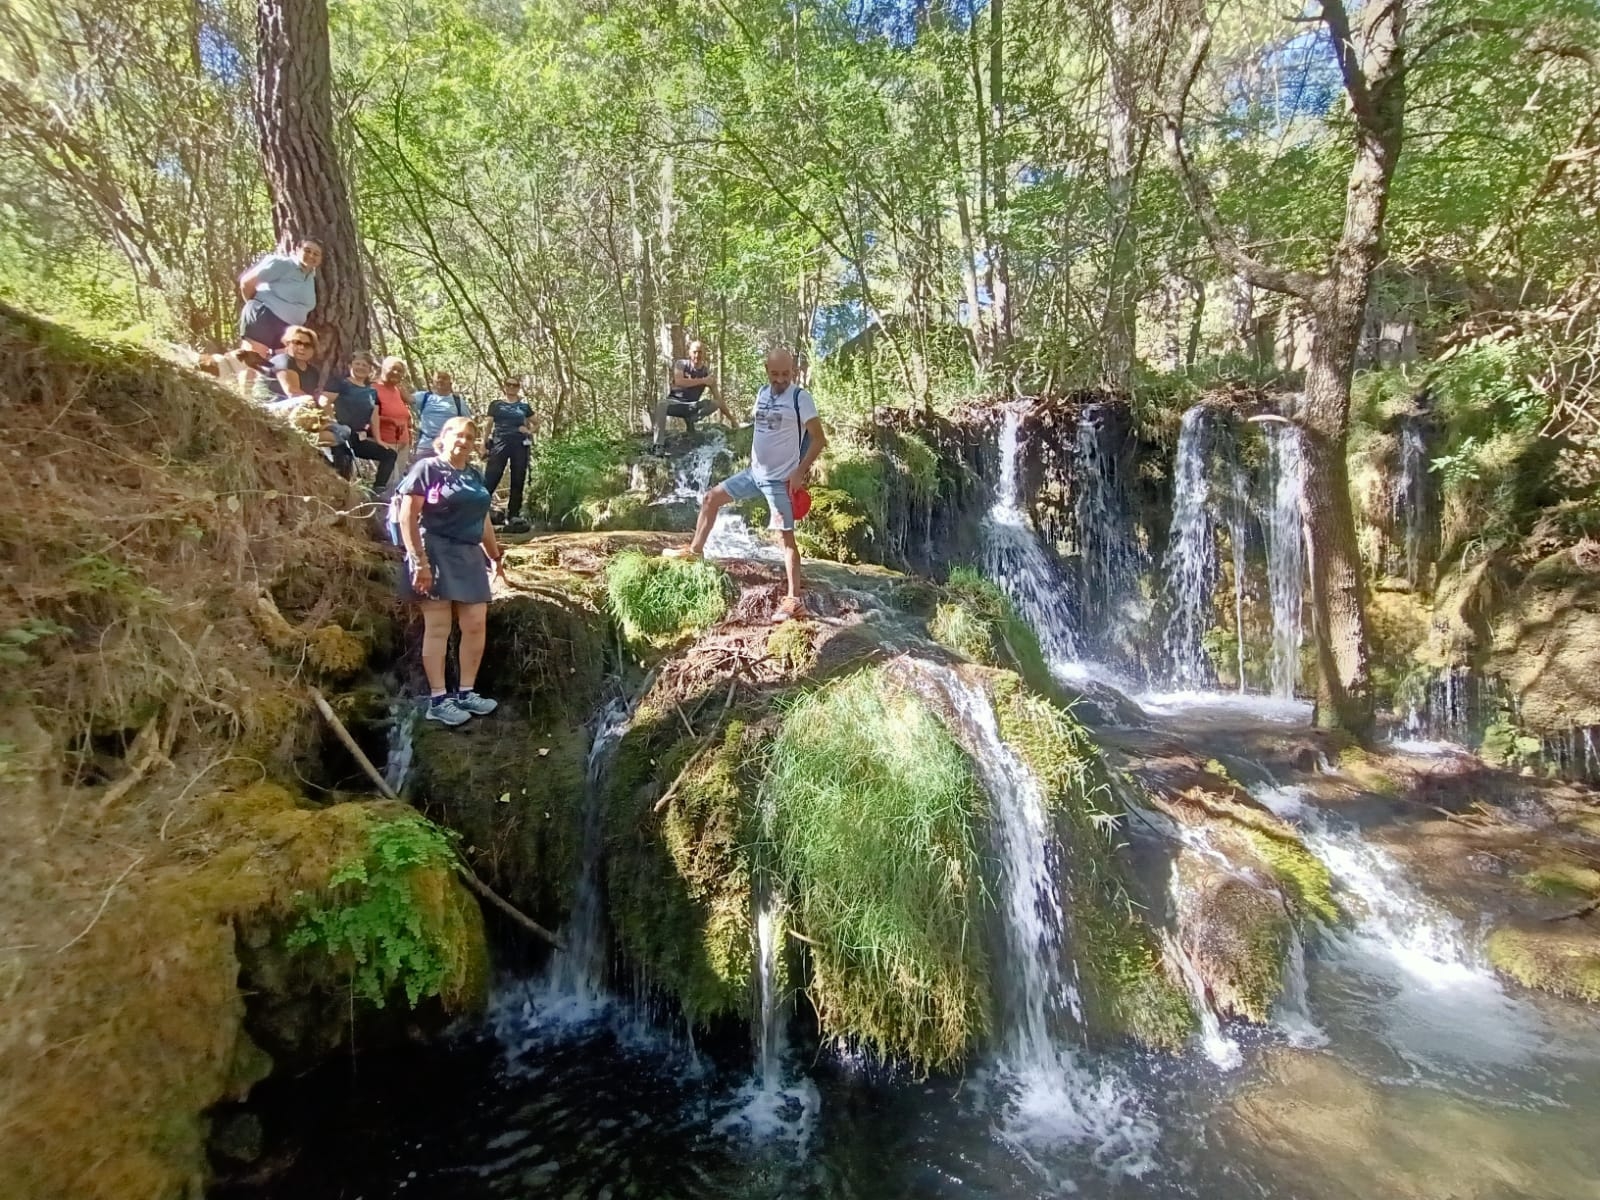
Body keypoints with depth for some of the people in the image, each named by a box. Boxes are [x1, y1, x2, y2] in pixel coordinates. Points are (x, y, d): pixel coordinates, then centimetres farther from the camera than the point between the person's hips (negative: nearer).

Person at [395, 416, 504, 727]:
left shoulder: (474, 475, 16)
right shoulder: (426, 468, -5)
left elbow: (483, 519, 23)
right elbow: (407, 517, -12)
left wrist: (495, 556, 22)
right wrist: (419, 560, -18)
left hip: (470, 556, 7)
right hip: (436, 553, -7)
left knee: (476, 625, 4)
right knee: (438, 627, -4)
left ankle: (466, 693, 15)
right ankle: (438, 700, 2)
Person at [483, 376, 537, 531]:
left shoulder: (524, 406, 12)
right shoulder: (495, 404, 9)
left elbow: (537, 423, 22)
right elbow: (489, 425, 9)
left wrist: (529, 431, 3)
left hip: (520, 445, 2)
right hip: (499, 445, -2)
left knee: (518, 482, 4)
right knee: (490, 480, -9)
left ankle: (513, 516, 10)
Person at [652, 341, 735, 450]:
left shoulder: (707, 373, -2)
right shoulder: (681, 364, -6)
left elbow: (718, 398, -1)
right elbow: (679, 382, -27)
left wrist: (731, 418, -6)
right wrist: (702, 381, -24)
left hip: (691, 406, 3)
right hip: (674, 401, -2)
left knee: (715, 404, -20)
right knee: (662, 405, -37)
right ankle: (657, 445, -43)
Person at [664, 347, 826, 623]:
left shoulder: (801, 397, -14)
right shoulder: (762, 393, 7)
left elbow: (819, 438, -15)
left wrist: (800, 471, -19)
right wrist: (754, 462, 14)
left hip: (780, 480, -7)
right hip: (754, 473, 7)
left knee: (787, 537, -5)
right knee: (711, 498, 10)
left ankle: (794, 600, -1)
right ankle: (695, 549, 27)